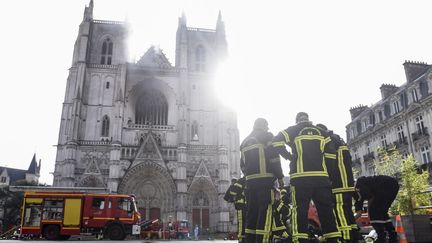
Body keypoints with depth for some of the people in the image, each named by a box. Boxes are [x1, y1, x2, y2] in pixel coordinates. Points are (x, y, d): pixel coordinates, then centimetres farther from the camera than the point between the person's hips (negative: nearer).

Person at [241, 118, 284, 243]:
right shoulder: (266, 137, 2)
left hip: (250, 181, 7)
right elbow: (274, 158, -8)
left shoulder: (245, 142, 21)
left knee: (252, 212, 10)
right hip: (265, 180, -6)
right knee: (265, 212, -8)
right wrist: (280, 176, -2)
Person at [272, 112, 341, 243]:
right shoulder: (321, 132, 14)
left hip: (301, 177, -2)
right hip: (321, 177, 3)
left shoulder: (292, 131, 7)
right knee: (327, 210, 6)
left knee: (300, 210, -3)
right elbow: (331, 155, 8)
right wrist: (329, 173, 17)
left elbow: (276, 142, -3)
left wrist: (289, 157, 6)